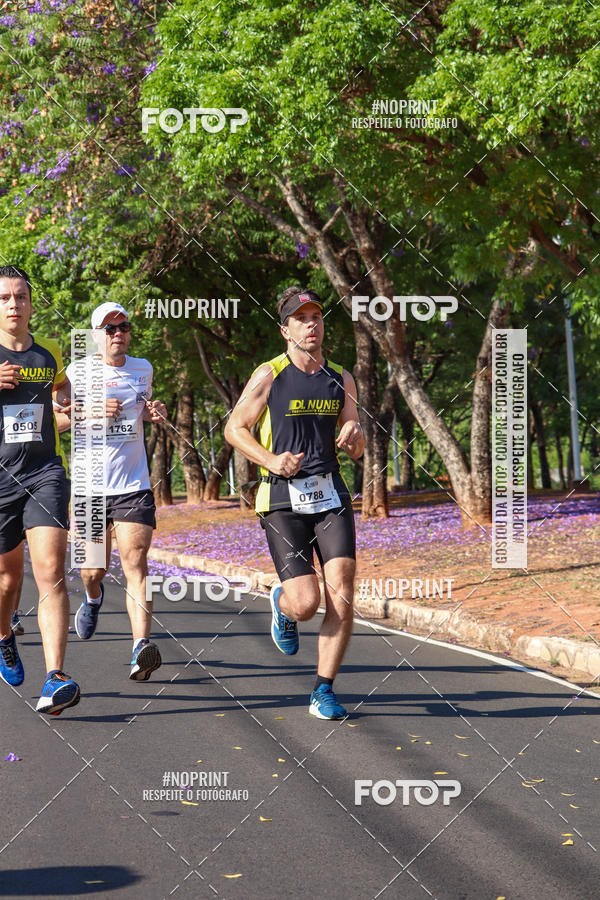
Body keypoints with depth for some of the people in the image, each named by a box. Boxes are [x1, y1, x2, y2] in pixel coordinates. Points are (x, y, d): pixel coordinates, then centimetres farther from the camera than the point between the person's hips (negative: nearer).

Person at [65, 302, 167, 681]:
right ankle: (94, 598, 47)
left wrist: (155, 413, 6)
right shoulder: (78, 371, 0)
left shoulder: (143, 368, 11)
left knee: (136, 564, -14)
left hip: (134, 485, 1)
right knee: (94, 569, 10)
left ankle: (141, 648, -24)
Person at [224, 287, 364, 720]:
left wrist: (353, 436, -10)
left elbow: (356, 451, 14)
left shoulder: (341, 379, 11)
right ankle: (281, 603, 28)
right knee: (305, 603, -11)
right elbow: (235, 429, 5)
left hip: (331, 494, 3)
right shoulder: (270, 376, -2)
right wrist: (271, 460, -11)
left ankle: (324, 691, 3)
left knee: (342, 596, -11)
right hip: (284, 499, -3)